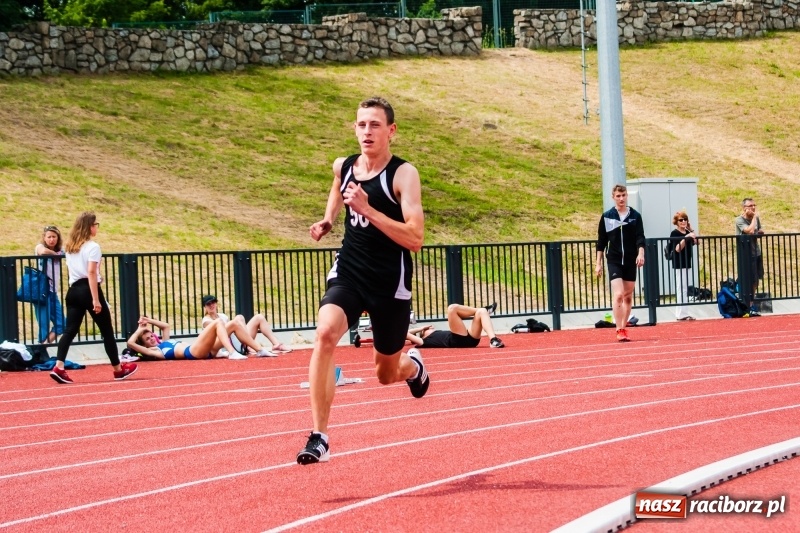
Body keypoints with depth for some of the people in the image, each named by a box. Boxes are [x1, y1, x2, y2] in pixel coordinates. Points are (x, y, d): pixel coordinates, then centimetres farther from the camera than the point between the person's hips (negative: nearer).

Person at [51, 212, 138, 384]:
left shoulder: (69, 247, 13)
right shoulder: (92, 247, -10)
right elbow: (91, 272, -18)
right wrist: (96, 299, -20)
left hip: (74, 290, 7)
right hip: (88, 289, -7)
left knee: (70, 330, 0)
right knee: (107, 330, 7)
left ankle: (59, 367, -18)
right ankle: (118, 369, 17)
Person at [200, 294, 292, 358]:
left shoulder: (222, 316, 25)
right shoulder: (207, 321, 1)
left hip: (242, 345, 7)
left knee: (259, 317, 5)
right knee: (238, 318, -23)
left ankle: (277, 344, -7)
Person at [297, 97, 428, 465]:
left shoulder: (403, 174, -13)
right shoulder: (343, 167, 3)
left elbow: (414, 238, -22)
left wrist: (367, 209, -29)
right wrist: (326, 223, 12)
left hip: (390, 283, -3)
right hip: (348, 273, 3)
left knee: (387, 374, 12)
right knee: (325, 333, -28)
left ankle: (413, 365, 53)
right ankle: (319, 437, -27)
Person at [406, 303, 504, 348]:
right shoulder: (425, 341, 22)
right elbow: (405, 333, 16)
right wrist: (421, 328, 26)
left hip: (471, 339, 6)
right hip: (459, 340, -6)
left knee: (481, 312, -6)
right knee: (452, 308, -10)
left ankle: (493, 340, -27)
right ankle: (484, 309, 4)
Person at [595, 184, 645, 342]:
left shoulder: (635, 216, 3)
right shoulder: (607, 216, 2)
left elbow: (640, 238, -4)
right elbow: (601, 241, 6)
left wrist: (640, 253, -22)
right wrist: (598, 263, 4)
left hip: (630, 261, 2)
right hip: (614, 260, -2)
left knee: (628, 296, 8)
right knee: (618, 294, -15)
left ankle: (624, 328, 21)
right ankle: (619, 331, -14)